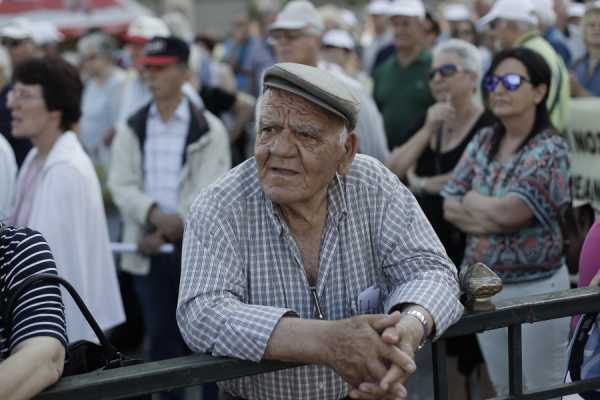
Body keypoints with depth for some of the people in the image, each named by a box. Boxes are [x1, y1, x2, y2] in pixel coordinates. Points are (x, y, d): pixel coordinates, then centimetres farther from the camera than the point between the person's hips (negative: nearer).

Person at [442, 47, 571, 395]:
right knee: (503, 390, 17)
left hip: (535, 286, -6)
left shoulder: (551, 150, -13)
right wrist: (490, 215, -14)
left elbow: (507, 212, -22)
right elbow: (450, 208, 1)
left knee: (540, 391, 5)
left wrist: (471, 200, -4)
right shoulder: (483, 141, 5)